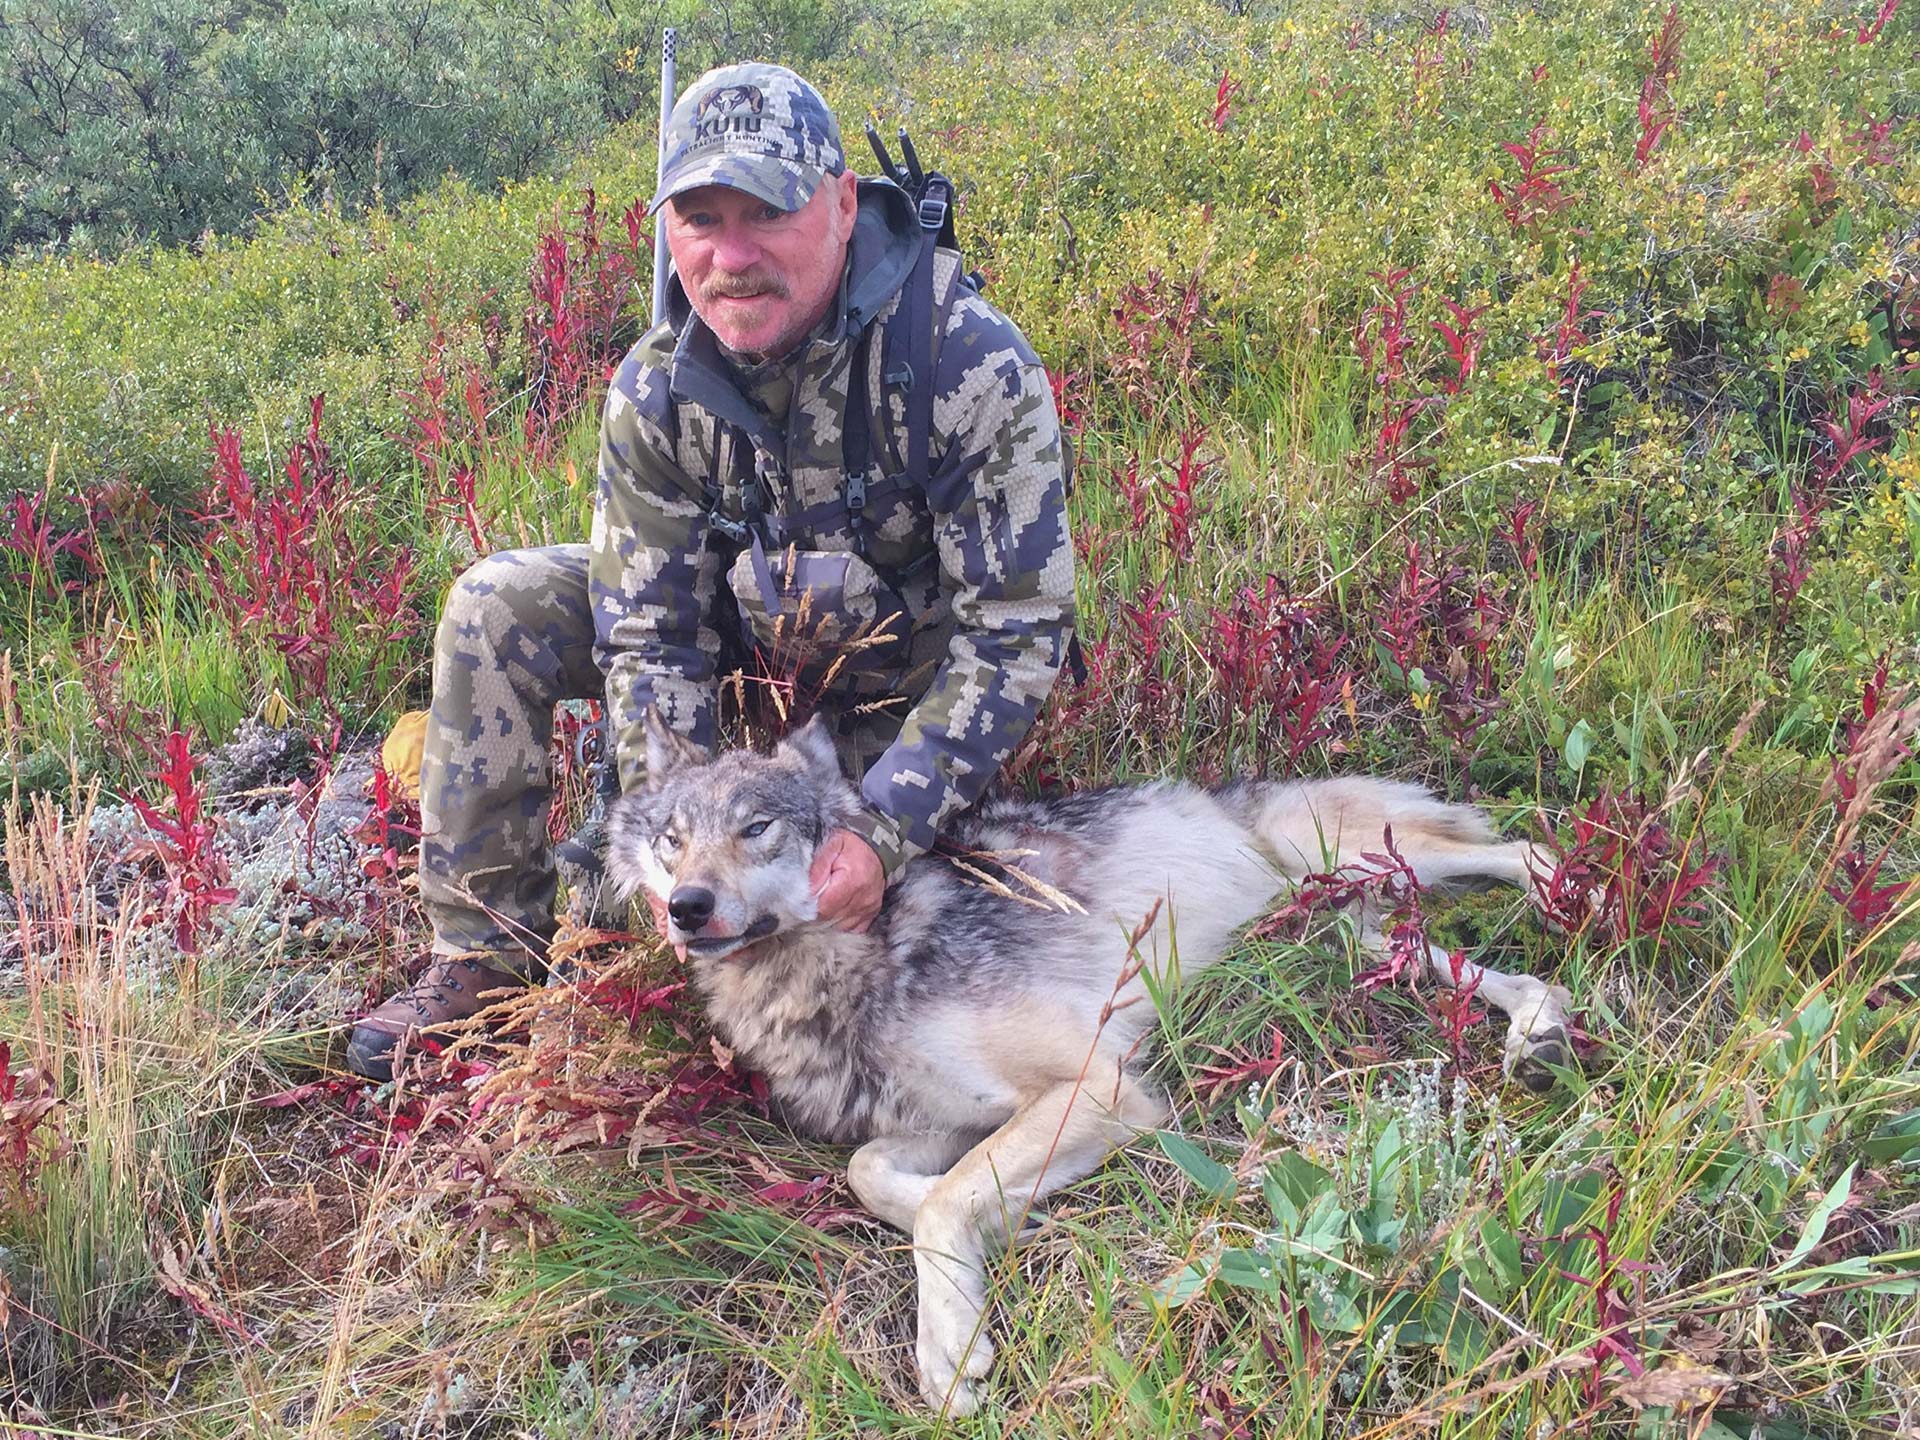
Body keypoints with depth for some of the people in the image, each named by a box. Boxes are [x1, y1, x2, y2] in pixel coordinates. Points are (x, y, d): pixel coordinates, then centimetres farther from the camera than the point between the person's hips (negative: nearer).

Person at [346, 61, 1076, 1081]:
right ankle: (487, 948, -4)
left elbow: (1014, 636, -26)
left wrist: (883, 834, -33)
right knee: (497, 607, -13)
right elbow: (651, 636, -14)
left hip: (904, 672, -3)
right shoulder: (656, 389, -17)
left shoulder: (975, 369, -29)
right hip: (743, 630, 4)